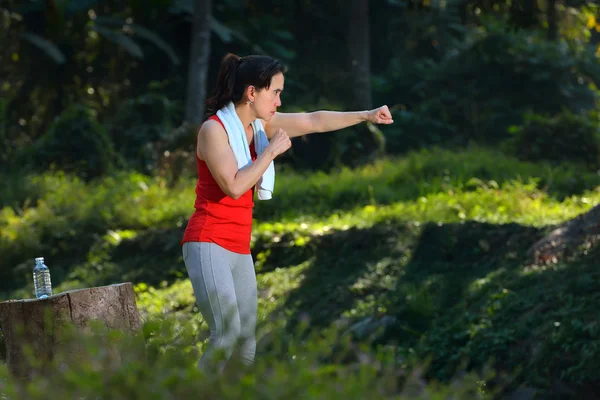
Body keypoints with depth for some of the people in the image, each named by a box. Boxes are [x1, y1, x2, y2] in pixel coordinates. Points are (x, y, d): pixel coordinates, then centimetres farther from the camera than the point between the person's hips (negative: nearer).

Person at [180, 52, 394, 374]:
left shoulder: (261, 124, 10)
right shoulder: (213, 129, -12)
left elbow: (314, 121, 15)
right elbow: (234, 187, -22)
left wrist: (365, 115, 10)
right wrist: (271, 151, -14)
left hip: (240, 250, 8)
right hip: (208, 245, -8)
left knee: (247, 339, 4)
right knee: (227, 332, -20)